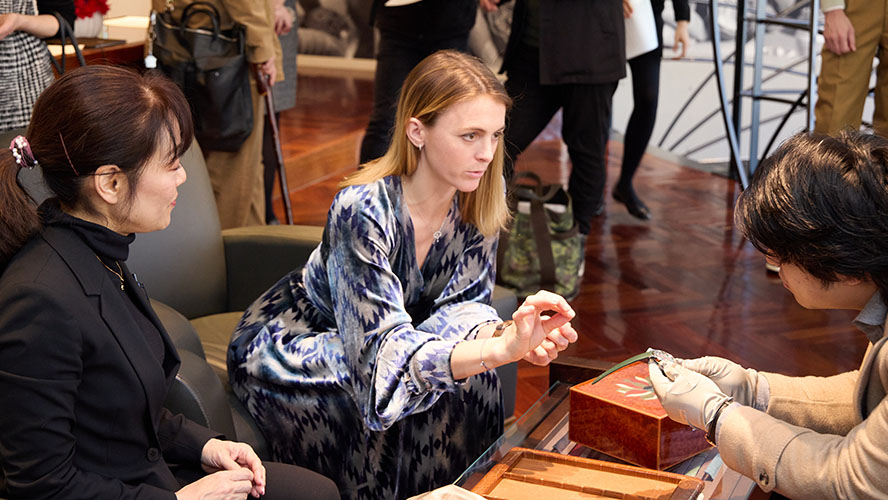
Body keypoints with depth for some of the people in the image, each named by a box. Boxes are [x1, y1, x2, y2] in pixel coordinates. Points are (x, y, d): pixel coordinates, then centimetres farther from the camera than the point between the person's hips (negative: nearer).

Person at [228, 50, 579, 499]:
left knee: (473, 378, -21)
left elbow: (458, 303, -12)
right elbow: (381, 349, -39)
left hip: (378, 332, 5)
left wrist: (504, 335, -35)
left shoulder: (483, 196, -15)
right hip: (289, 345, -5)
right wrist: (499, 352, -53)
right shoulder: (363, 210, -34)